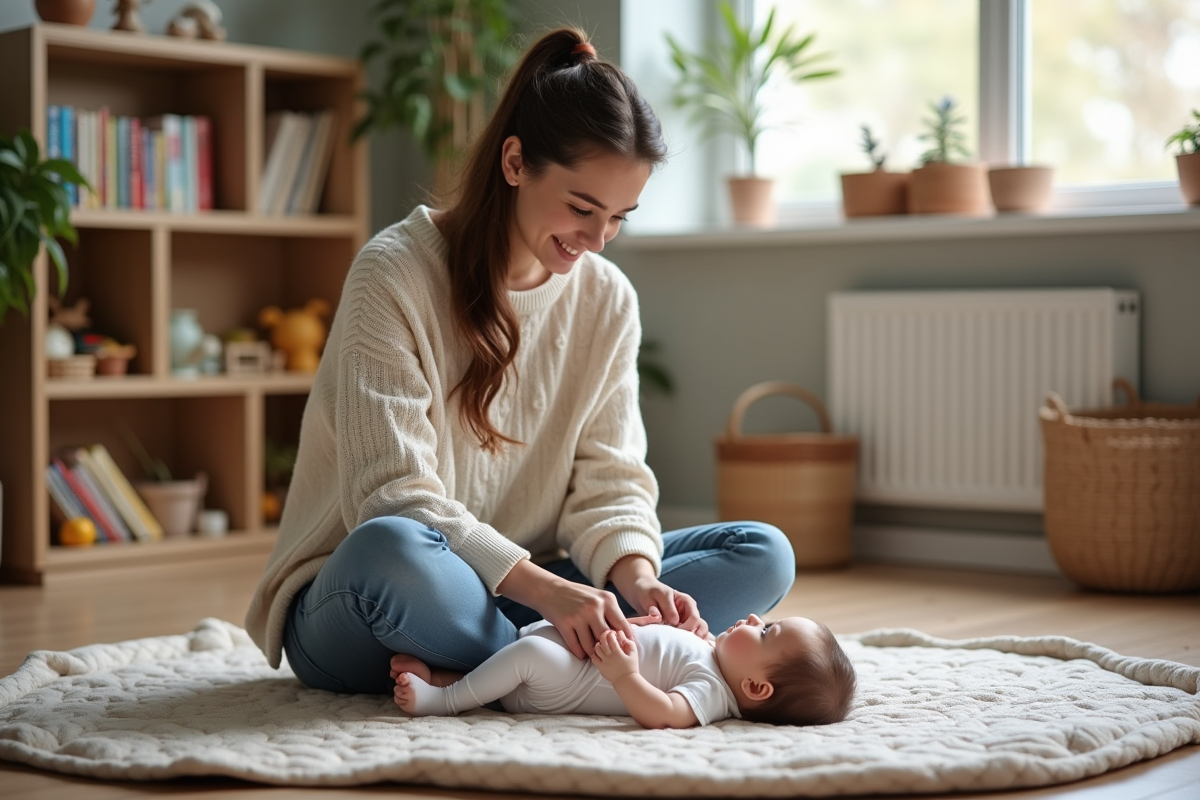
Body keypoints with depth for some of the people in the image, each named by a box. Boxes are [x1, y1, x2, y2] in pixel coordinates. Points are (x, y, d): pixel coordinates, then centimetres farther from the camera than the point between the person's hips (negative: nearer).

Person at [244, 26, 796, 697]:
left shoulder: (608, 299, 5)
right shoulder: (394, 275, -13)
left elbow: (608, 478, 1)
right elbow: (392, 495, -21)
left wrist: (638, 578, -21)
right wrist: (547, 589, -33)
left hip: (517, 597, 6)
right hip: (358, 611, -6)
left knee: (762, 555, -11)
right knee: (391, 551, -41)